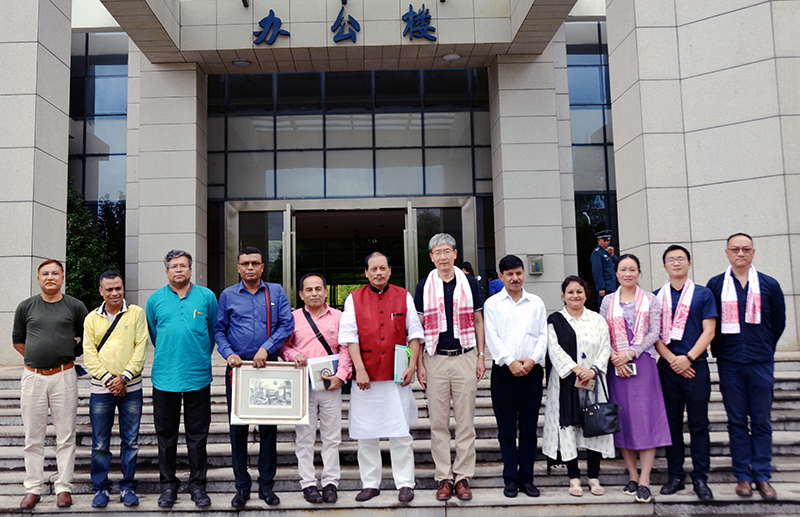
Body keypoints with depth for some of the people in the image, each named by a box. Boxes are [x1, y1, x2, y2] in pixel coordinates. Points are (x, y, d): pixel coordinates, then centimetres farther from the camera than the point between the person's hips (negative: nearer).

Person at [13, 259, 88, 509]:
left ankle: (63, 487, 12)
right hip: (32, 377, 2)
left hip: (64, 377, -1)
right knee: (33, 437, 7)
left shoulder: (75, 306, 2)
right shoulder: (26, 307, 7)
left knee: (65, 436, 3)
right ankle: (33, 488, 17)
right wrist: (37, 358, 12)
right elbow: (17, 340, 17)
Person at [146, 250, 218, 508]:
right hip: (165, 378, 1)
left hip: (198, 377, -1)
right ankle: (168, 484, 22)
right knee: (166, 435, 9)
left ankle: (198, 485, 18)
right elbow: (153, 334, 18)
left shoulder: (207, 296, 2)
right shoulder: (155, 299, 5)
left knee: (198, 435, 6)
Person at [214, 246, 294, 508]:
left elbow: (287, 324, -2)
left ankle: (266, 485, 16)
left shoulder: (276, 292, 6)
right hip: (238, 368, 1)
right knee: (238, 429, 5)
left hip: (268, 367, 0)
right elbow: (219, 329, 7)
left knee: (269, 427, 4)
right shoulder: (228, 295, 8)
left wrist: (266, 348, -14)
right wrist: (228, 353, -10)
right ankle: (242, 486, 17)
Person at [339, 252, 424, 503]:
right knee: (366, 434, 6)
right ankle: (370, 483, 18)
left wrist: (412, 366, -4)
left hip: (397, 377, 0)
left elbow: (414, 333, 7)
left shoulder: (404, 296, 7)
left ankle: (405, 483, 11)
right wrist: (359, 370, -10)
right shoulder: (354, 299, 5)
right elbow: (349, 336, -1)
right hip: (365, 378, 0)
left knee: (401, 433, 1)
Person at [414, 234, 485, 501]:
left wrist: (481, 356, 3)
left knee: (465, 421, 4)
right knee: (438, 421, 4)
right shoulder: (424, 286, 4)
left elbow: (478, 321, 10)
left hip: (465, 357, 0)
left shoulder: (469, 282, 5)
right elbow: (418, 327, 6)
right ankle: (444, 477, 14)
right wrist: (419, 363, 0)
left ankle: (463, 476, 13)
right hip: (435, 359, 0)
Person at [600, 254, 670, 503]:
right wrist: (614, 357, -9)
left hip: (643, 364, -2)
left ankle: (644, 481, -4)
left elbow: (654, 333, -2)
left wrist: (631, 353, -12)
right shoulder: (608, 301, 9)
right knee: (623, 420, 3)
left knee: (646, 418, -7)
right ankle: (632, 476, 13)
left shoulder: (650, 300, 5)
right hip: (616, 366, 2)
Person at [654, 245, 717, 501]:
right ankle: (675, 476, 15)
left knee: (698, 424, 1)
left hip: (695, 365, -1)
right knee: (672, 424, 6)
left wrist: (688, 358, -11)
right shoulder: (656, 297, 8)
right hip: (668, 366, 1)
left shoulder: (703, 294, 5)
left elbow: (708, 331, -1)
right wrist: (672, 359, -8)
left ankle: (700, 479, 9)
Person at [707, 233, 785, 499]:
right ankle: (743, 475, 13)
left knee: (761, 421, 4)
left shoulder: (769, 285, 4)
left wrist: (764, 349, 13)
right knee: (737, 421, 5)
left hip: (761, 363, 0)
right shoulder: (715, 285, 3)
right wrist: (720, 351, 6)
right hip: (729, 364, 0)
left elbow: (779, 321, 12)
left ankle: (762, 476, 13)